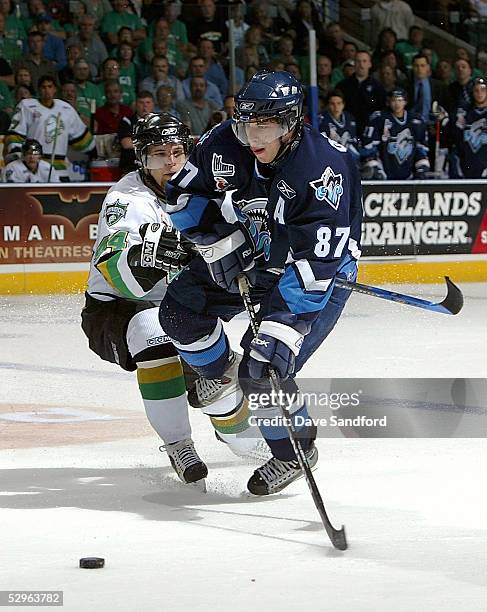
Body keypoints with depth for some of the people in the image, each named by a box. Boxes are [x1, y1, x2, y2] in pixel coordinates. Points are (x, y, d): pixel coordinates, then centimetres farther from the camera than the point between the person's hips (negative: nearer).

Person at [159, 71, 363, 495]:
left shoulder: (323, 167, -34)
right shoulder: (225, 145, -16)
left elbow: (318, 260, -37)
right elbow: (183, 195, 1)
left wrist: (279, 323, -42)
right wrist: (220, 238, -14)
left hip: (323, 270, -6)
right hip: (251, 255, 7)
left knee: (263, 369, -18)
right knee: (181, 306, -4)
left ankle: (295, 453, 7)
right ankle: (220, 372, 27)